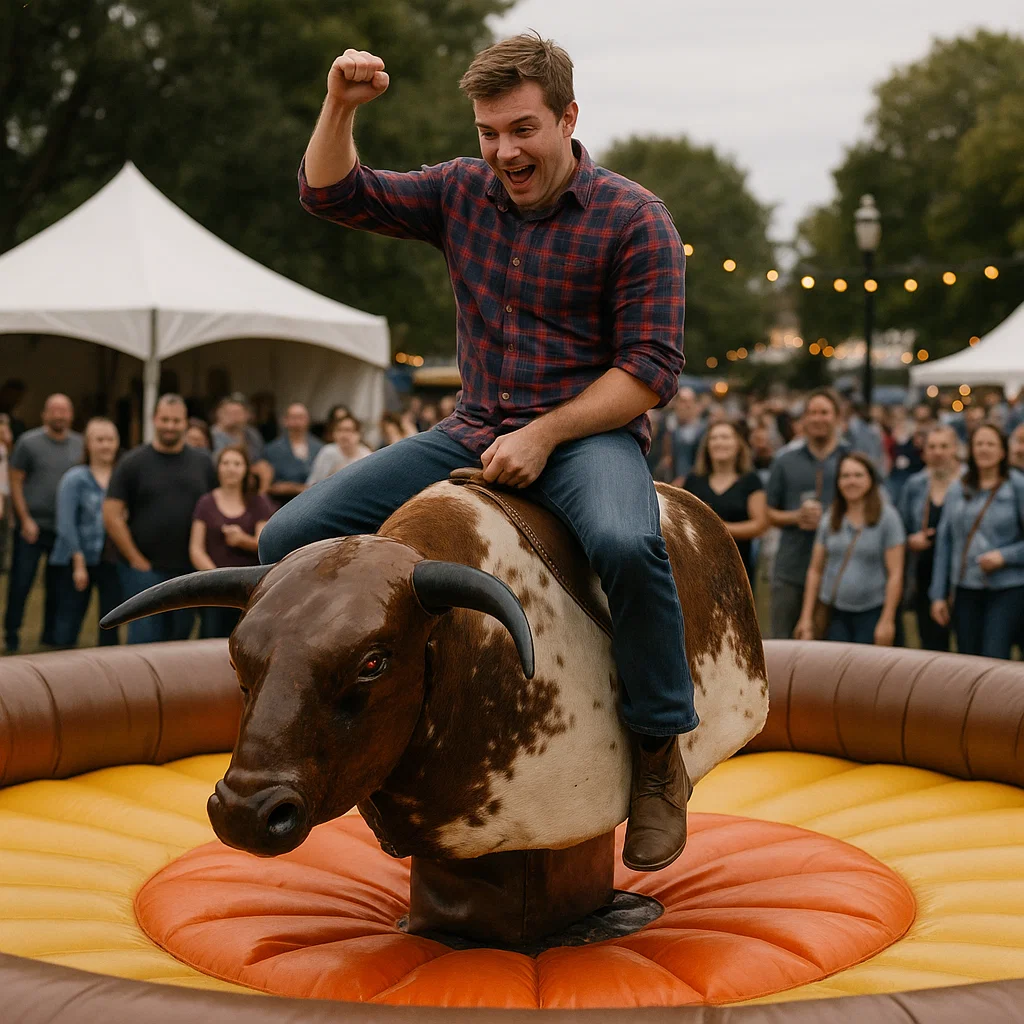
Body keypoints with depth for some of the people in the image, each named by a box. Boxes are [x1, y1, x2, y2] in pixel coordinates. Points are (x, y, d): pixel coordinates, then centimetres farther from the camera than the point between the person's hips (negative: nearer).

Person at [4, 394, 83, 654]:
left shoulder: (79, 445, 7)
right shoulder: (28, 442, -3)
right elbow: (15, 482, -3)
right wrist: (25, 520, -10)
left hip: (65, 529, 3)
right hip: (32, 525, -3)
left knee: (58, 587, 9)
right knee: (20, 583, -2)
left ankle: (51, 638, 20)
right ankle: (11, 638, 10)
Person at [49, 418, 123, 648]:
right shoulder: (75, 479, -4)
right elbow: (66, 524, -9)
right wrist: (79, 563, -14)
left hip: (112, 562, 3)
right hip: (79, 561, -3)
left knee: (111, 624, 6)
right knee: (69, 623, 1)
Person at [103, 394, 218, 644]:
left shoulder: (202, 462, 9)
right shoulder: (134, 462, -1)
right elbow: (112, 516, -6)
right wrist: (136, 560, -9)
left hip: (188, 571, 3)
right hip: (145, 570, -3)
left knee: (179, 640, 10)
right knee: (144, 639, -5)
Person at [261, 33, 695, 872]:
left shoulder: (634, 221, -6)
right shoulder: (463, 192, 9)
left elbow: (651, 370, -10)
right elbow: (332, 194, 14)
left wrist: (544, 436, -19)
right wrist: (341, 106, -5)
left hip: (588, 431, -5)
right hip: (474, 433, 5)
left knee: (627, 544, -40)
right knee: (292, 538, -9)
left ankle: (662, 754, -20)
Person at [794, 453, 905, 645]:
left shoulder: (886, 517, 0)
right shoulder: (829, 520, 11)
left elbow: (895, 574, -4)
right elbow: (815, 570, 13)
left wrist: (887, 620, -10)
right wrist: (806, 617, 7)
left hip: (872, 613, -3)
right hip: (835, 613, 3)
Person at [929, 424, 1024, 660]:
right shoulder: (957, 490, 11)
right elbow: (945, 543, 11)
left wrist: (1004, 556, -16)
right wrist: (939, 594, 8)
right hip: (965, 590, 4)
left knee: (994, 660, -14)